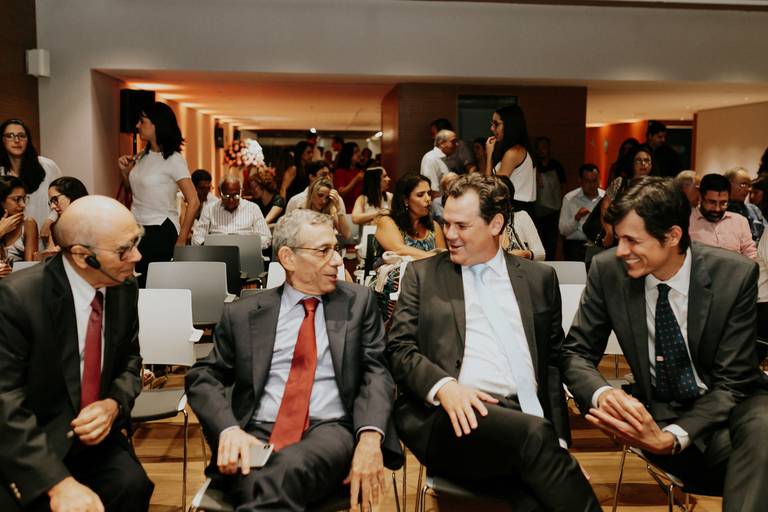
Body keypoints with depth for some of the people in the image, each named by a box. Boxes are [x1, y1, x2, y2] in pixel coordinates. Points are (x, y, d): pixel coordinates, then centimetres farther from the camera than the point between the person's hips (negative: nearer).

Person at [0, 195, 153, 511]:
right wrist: (58, 481, -30)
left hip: (94, 434, 4)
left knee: (131, 486, -23)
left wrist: (114, 404, -12)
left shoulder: (124, 287, -2)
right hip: (30, 445, -4)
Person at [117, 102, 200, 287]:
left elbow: (193, 202, -16)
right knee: (134, 286, 8)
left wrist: (181, 240, -13)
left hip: (161, 232, -7)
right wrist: (125, 172, 6)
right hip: (137, 230, 7)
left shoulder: (173, 160, -11)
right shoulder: (142, 157, 10)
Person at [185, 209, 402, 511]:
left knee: (283, 474, -35)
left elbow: (376, 372, 4)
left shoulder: (358, 302, 11)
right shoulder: (243, 314, 11)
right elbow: (203, 378, 9)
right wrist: (229, 429, -13)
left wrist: (370, 437, -16)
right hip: (258, 433, 1)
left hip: (330, 430, 0)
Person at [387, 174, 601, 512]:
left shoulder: (539, 278, 18)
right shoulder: (423, 274, 14)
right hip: (451, 417, -1)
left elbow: (554, 361, 16)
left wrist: (557, 438, 5)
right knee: (534, 435, -31)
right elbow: (399, 349, 5)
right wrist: (443, 386, -15)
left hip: (526, 418, 1)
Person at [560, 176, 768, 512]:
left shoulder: (735, 276, -17)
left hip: (729, 405, 1)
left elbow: (730, 383, -15)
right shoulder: (608, 271, -13)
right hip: (657, 408, -1)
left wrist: (671, 438, -33)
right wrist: (603, 394, -30)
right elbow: (576, 352, -6)